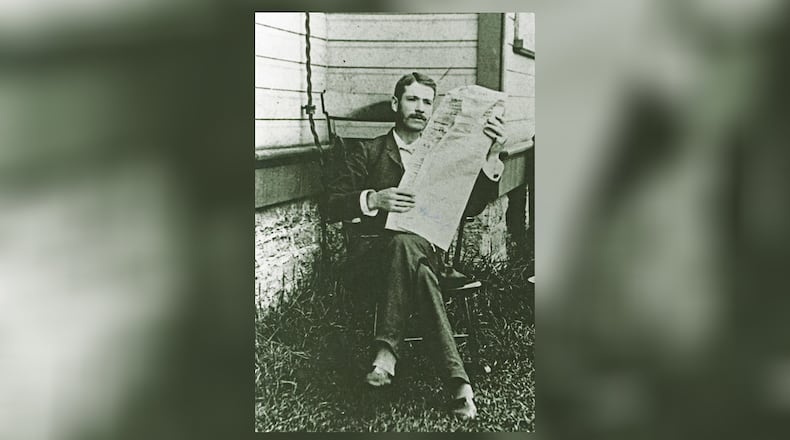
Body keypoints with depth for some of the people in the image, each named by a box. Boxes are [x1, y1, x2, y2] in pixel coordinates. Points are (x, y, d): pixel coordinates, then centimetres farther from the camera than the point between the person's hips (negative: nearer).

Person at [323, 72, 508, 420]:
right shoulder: (367, 152, 12)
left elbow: (471, 207, 2)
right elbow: (332, 205, 2)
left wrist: (491, 156, -13)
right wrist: (374, 199, -19)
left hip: (425, 250, 2)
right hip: (371, 253, -1)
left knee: (407, 247, -37)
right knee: (406, 244, -38)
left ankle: (387, 349, -36)